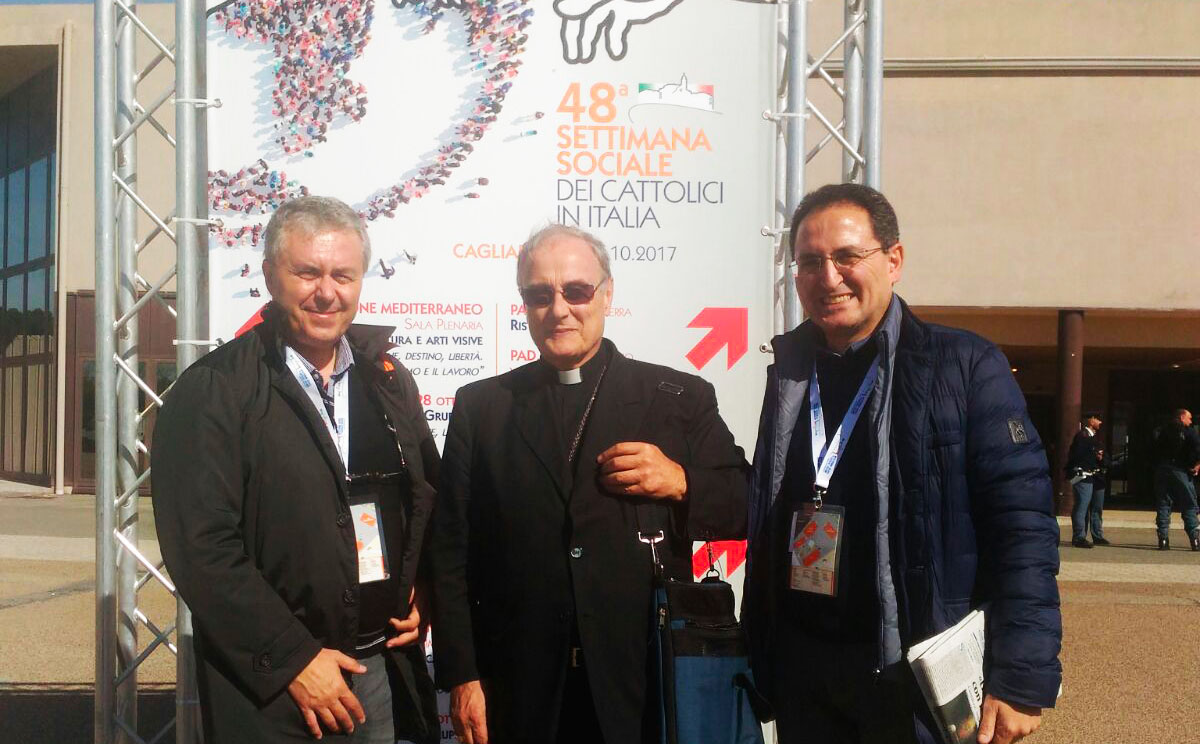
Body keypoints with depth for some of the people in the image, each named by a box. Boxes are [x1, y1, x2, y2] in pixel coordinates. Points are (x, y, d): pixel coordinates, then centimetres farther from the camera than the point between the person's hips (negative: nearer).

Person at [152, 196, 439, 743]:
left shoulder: (387, 377, 8)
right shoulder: (212, 391, -10)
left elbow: (426, 497, 17)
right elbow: (201, 546, -15)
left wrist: (422, 595, 3)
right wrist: (293, 659, -17)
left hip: (385, 670, 5)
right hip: (272, 689, -5)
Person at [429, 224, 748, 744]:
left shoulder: (681, 397, 3)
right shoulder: (479, 407, 6)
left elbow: (744, 509, 6)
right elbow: (451, 550, 4)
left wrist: (682, 484, -14)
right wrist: (461, 676, -1)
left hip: (647, 685, 0)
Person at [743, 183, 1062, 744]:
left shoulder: (967, 367, -8)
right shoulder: (789, 371, 7)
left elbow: (1023, 525, -12)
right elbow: (766, 518, 11)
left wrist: (1022, 678, -18)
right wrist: (758, 652, 7)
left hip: (916, 677, -4)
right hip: (800, 671, 4)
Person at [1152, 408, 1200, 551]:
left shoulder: (1163, 432, 11)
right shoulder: (1188, 432, -2)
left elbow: (1157, 451, 10)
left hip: (1161, 469, 4)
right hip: (1180, 471, -4)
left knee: (1163, 505, 6)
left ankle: (1163, 539, 0)